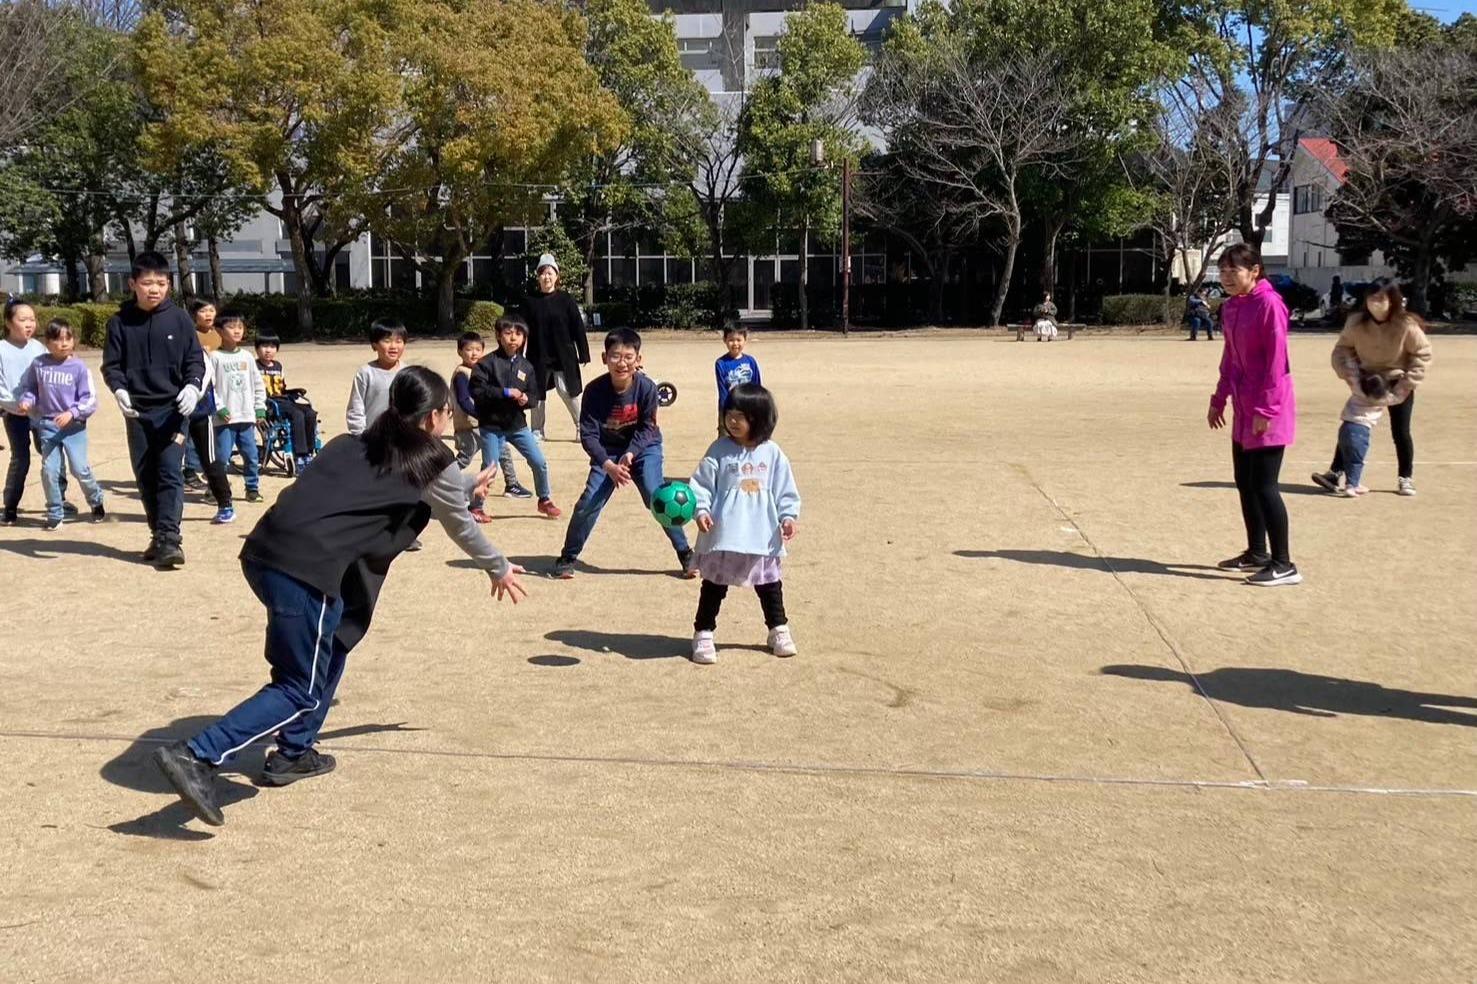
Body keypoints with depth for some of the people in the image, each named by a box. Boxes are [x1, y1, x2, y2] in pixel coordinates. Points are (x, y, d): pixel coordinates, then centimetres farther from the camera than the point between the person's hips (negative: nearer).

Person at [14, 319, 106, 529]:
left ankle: (96, 501, 23)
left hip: (74, 426, -2)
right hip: (47, 425, 2)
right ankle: (55, 514, 14)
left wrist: (72, 413, -19)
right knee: (49, 470, 0)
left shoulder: (79, 367, -8)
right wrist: (27, 401, -7)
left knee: (80, 469, -5)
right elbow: (28, 388, 12)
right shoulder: (38, 365, -3)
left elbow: (90, 400, -8)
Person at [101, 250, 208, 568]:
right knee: (145, 476, 9)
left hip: (173, 408, -2)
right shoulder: (120, 322, 2)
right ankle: (159, 535, 21)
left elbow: (195, 359, 2)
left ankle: (169, 538, -15)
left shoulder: (179, 319, 0)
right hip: (137, 411, 3)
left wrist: (193, 386, -17)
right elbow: (111, 364, 4)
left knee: (170, 471, -12)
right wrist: (119, 389, -16)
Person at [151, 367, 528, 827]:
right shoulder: (432, 460, 6)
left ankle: (293, 753, 32)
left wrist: (468, 483, 57)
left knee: (335, 639, 27)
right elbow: (461, 526, 23)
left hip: (263, 550, 8)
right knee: (301, 691, 3)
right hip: (304, 568, -8)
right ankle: (197, 756, -10)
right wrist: (500, 569, 40)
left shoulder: (359, 444, 23)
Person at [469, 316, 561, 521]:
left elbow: (535, 398, 8)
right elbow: (477, 391, -18)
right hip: (492, 426, -4)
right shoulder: (488, 363, -10)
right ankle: (475, 506, 17)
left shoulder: (526, 366, 5)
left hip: (518, 425, 4)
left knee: (540, 463, 5)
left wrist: (526, 399, -15)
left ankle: (545, 500, 25)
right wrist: (505, 392, -20)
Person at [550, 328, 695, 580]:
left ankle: (686, 554, 1)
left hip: (643, 447, -1)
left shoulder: (646, 387, -23)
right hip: (607, 451, 1)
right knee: (589, 501, -7)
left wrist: (629, 455, -30)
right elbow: (588, 435, -21)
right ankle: (567, 558, 10)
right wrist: (608, 465, -32)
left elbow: (647, 428, -16)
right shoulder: (595, 390, -22)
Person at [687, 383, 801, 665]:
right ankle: (703, 634, 16)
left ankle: (779, 629, 33)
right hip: (723, 535, -2)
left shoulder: (772, 453, 0)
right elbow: (702, 483, -6)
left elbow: (785, 490, 5)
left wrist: (788, 516, -4)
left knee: (770, 583, 16)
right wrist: (702, 510, -19)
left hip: (763, 535, 2)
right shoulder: (720, 450, -5)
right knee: (714, 585, 6)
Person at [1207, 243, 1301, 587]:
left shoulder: (1269, 304, -15)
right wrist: (1219, 400, 18)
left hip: (1267, 412, -8)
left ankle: (1283, 565, -2)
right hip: (1244, 410, 8)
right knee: (1245, 482, 13)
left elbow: (1277, 360, -17)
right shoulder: (1230, 307, 10)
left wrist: (1266, 409, -19)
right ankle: (1257, 553, 26)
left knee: (1263, 485, -8)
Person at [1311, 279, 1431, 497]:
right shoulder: (1356, 322, -18)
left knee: (1401, 432, 4)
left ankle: (1406, 478, 21)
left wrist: (1404, 387, -19)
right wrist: (1352, 376, -18)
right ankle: (1337, 473, 2)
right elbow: (1343, 348, -5)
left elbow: (1422, 355, -14)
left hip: (1398, 383, -2)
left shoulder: (1406, 325, -24)